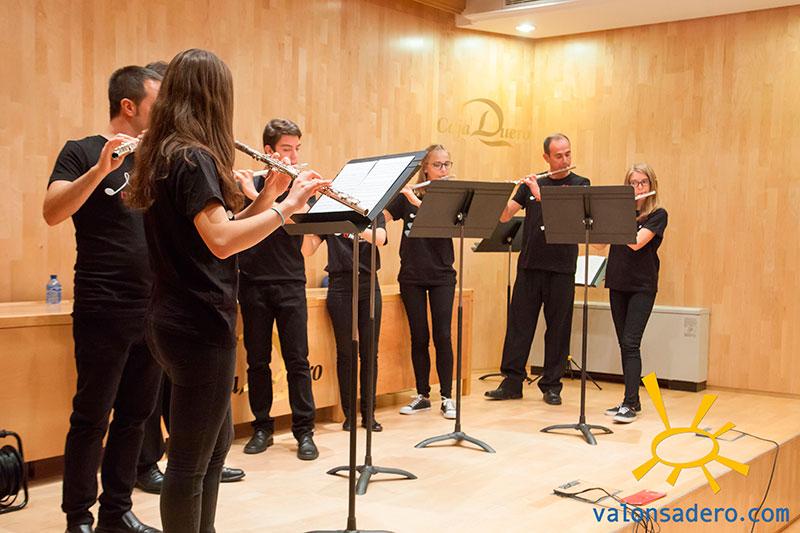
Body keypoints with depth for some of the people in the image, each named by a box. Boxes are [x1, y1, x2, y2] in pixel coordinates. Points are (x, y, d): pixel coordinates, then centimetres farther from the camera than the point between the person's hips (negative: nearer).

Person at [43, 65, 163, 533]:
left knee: (135, 416, 12)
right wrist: (101, 168, -31)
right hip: (104, 312, -6)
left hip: (153, 310, 6)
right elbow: (52, 212, -18)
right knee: (92, 417, 2)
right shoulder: (82, 152, -4)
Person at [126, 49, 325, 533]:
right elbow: (221, 240, -28)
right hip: (200, 325, -10)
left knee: (216, 444, 22)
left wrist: (265, 198, 6)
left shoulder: (165, 155, 13)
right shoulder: (192, 157, -16)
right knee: (191, 460, 2)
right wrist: (287, 206, -20)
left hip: (181, 320, 10)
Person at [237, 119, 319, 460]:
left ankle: (304, 431, 8)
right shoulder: (248, 185, 3)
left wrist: (257, 196, -25)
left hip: (290, 283, 0)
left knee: (297, 360, 0)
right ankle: (262, 428, 20)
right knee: (257, 360, 7)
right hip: (253, 282, 1)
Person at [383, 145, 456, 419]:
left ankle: (447, 397, 6)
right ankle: (422, 396, 15)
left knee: (442, 336, -5)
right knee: (419, 337, 4)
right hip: (411, 276, 1)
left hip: (441, 275, -1)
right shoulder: (406, 196, 5)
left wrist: (417, 201, -27)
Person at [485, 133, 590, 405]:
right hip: (529, 264, 2)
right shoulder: (531, 184, 11)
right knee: (519, 323, 2)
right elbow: (504, 216, 7)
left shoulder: (579, 184, 3)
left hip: (561, 268, -2)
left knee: (558, 328, 4)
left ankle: (551, 385, 13)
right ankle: (512, 382, 9)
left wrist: (541, 196, -21)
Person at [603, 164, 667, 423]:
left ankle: (629, 404, -12)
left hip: (642, 287, -5)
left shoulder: (658, 214, -5)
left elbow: (636, 242, -20)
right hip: (618, 284, 5)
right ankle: (632, 400, 16)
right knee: (624, 344, 8)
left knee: (631, 344, -13)